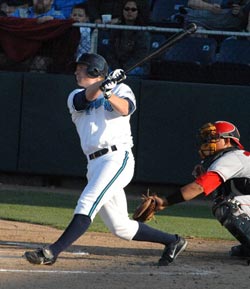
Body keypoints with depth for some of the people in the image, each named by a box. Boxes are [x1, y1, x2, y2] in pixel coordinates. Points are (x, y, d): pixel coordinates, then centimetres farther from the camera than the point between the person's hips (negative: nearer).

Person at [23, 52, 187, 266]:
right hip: (94, 165, 7)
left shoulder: (120, 90, 6)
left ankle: (51, 252, -34)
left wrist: (108, 94, -37)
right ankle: (172, 241, 20)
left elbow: (125, 108, -17)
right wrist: (103, 83, -27)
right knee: (120, 227, 7)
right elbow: (87, 97, -7)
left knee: (87, 205, -23)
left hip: (117, 158, -7)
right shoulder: (76, 97, 18)